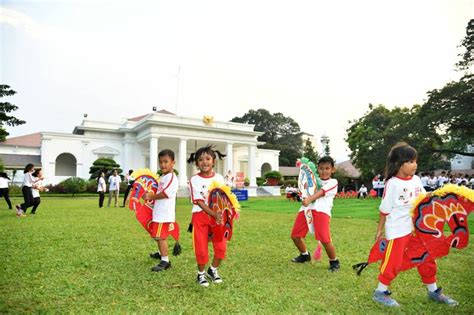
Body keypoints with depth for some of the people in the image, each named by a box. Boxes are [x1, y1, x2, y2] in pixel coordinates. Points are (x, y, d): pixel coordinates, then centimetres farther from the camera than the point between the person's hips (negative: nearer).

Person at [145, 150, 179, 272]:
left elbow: (165, 194, -25)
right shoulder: (162, 177, 15)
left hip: (165, 212, -10)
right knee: (158, 235, 24)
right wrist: (151, 195, 7)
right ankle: (161, 253, 43)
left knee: (160, 236, -11)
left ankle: (165, 261, -4)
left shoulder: (172, 177, -17)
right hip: (159, 211, 10)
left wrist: (151, 196, -14)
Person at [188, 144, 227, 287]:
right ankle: (201, 274, 27)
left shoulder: (219, 178, 0)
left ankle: (213, 270, 27)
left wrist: (222, 215, -13)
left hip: (218, 216, 3)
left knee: (221, 246, 1)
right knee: (201, 248, 3)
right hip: (201, 216, -2)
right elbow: (199, 202, -13)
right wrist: (214, 214, -23)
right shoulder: (195, 180, -9)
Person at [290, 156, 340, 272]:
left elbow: (321, 192, -12)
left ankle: (334, 262, 13)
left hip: (321, 211, -6)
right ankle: (305, 255, 37)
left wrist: (309, 199, -31)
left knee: (325, 239, -16)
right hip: (306, 209, 6)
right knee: (295, 235, 9)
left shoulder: (333, 182, 6)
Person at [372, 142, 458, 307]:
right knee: (393, 261, 0)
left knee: (426, 259, 16)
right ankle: (380, 292, 17)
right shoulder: (392, 183, -15)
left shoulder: (416, 180, 3)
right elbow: (384, 209, -9)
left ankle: (433, 291, 37)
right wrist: (379, 230, -4)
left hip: (417, 228, 7)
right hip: (398, 230, -6)